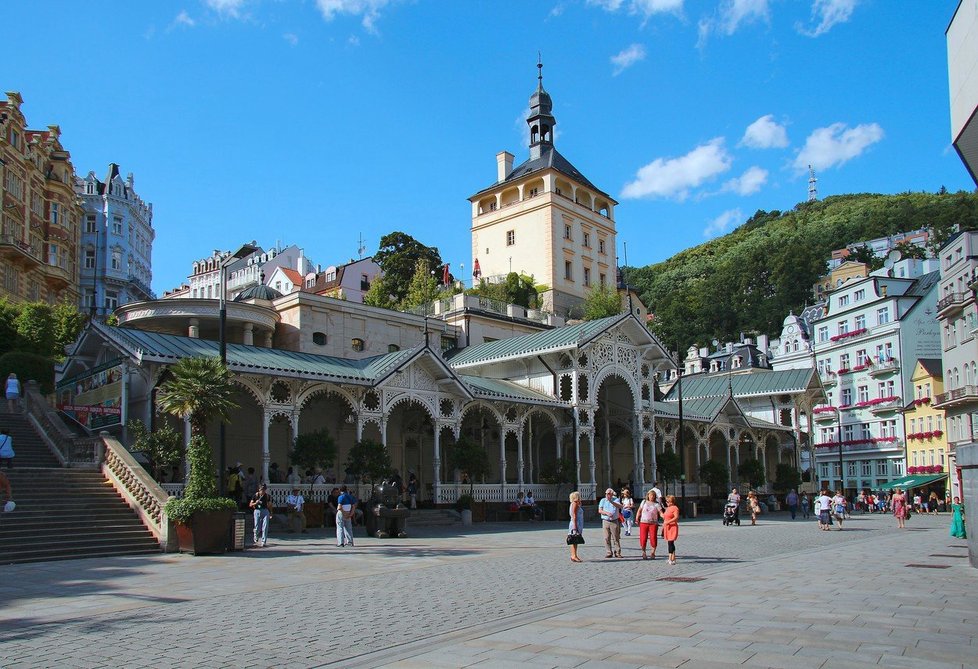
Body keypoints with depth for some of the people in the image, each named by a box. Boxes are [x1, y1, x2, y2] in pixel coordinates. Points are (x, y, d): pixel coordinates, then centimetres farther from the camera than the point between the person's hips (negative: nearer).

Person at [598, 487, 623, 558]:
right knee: (607, 538, 0)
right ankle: (609, 553, 6)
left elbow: (620, 506, -15)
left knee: (616, 538, -1)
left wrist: (611, 501, -26)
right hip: (605, 521, 2)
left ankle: (617, 552, 3)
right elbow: (600, 510, 3)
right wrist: (607, 513, -15)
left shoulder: (615, 500, 5)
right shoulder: (603, 501, 11)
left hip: (614, 521, -2)